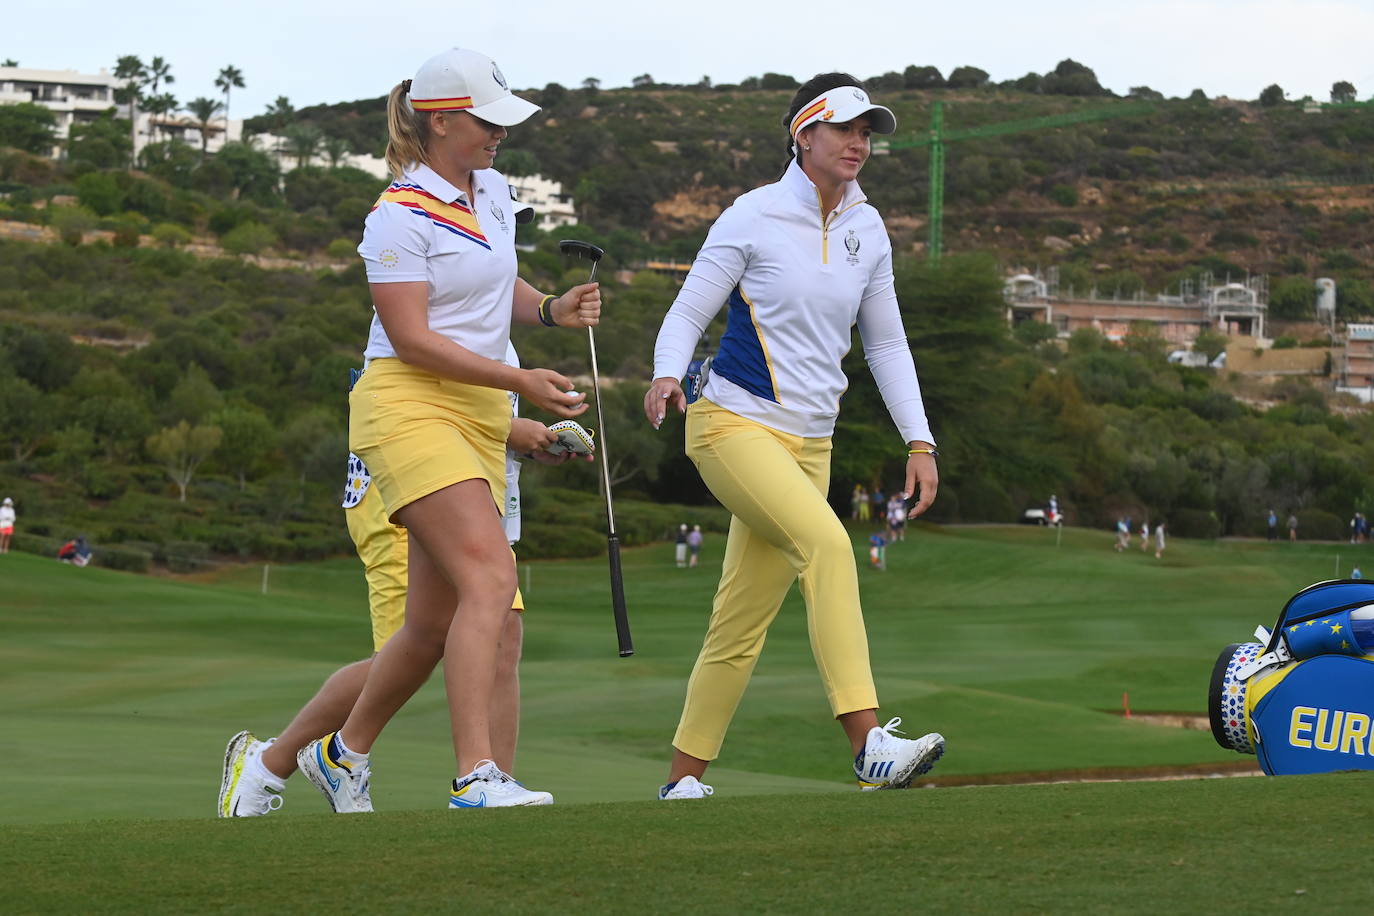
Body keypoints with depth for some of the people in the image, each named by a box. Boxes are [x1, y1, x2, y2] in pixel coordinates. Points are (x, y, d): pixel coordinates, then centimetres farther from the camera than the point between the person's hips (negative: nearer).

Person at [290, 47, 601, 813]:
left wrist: (551, 309, 7)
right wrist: (520, 381, -22)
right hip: (411, 406, -8)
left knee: (434, 624, 7)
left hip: (481, 419, 8)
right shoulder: (401, 217, -11)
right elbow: (411, 337, -16)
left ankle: (344, 752, 27)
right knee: (491, 577, -24)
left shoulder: (494, 191, 14)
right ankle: (478, 776, -29)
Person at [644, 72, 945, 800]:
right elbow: (687, 312, -3)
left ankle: (684, 776, 16)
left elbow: (886, 343, 18)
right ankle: (868, 744, -37)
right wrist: (667, 374, -24)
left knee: (742, 622, 6)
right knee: (828, 544, -29)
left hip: (809, 443, 6)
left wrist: (919, 441, 10)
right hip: (732, 424, -6)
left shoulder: (867, 231, 11)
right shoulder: (754, 217, -5)